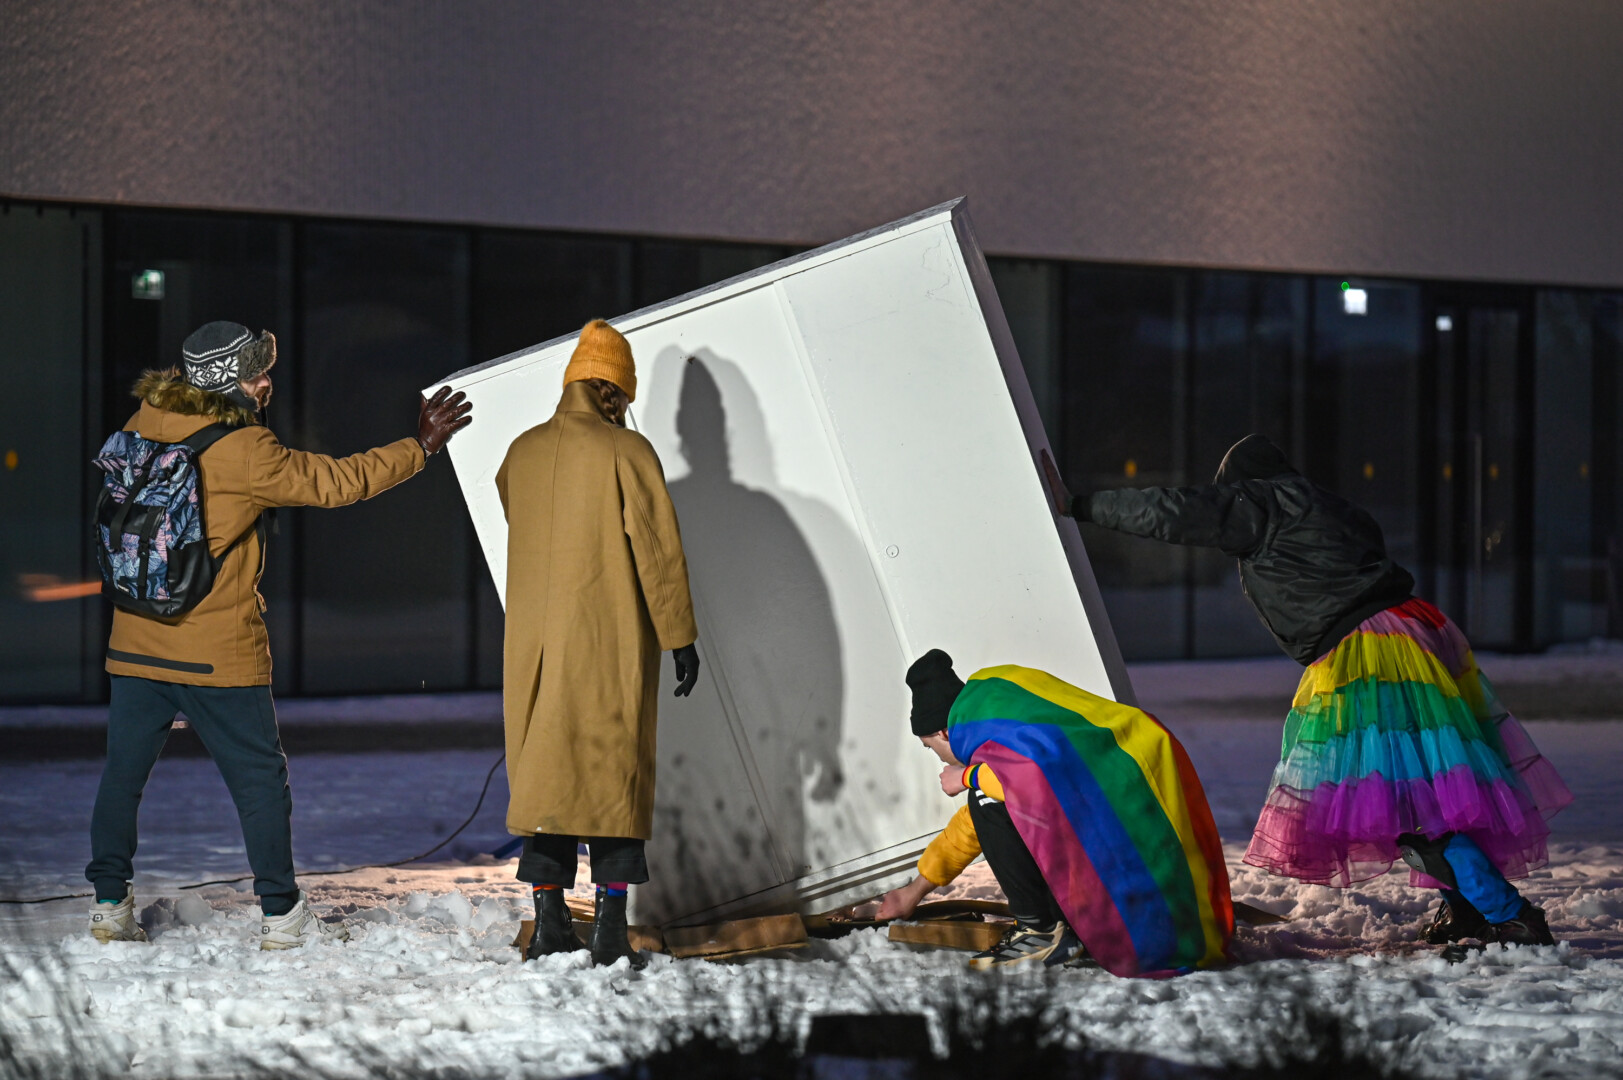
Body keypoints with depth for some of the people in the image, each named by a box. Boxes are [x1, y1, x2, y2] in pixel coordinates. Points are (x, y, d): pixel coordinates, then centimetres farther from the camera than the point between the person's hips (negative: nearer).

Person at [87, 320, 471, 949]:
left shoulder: (143, 427, 1)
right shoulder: (245, 453, -15)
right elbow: (336, 482, -10)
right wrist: (420, 446, -1)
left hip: (135, 642, 5)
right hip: (217, 653, -5)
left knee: (124, 771, 13)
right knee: (260, 777, 6)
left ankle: (110, 903, 14)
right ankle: (281, 915, 9)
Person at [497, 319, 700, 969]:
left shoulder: (523, 452, 6)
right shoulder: (626, 452, -8)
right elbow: (658, 548, -9)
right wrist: (679, 637, -4)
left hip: (535, 644, 4)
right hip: (614, 646, -4)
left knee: (542, 770, 9)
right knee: (616, 771, 1)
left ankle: (549, 922, 8)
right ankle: (611, 927, -3)